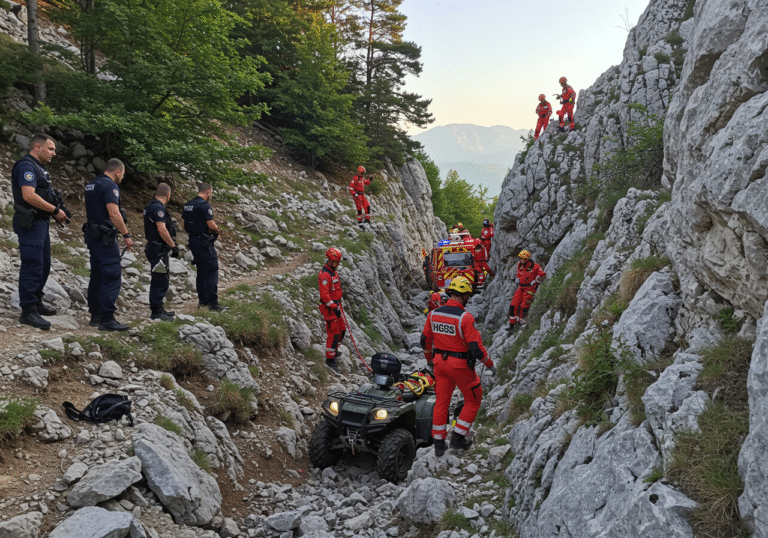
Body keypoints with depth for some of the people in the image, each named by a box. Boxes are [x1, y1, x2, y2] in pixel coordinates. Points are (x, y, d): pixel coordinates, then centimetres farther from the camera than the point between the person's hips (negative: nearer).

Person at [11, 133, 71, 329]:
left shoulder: (38, 168, 19)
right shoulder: (26, 166, -13)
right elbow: (29, 196, -25)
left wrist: (57, 212, 7)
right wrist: (55, 210, -18)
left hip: (40, 223, 11)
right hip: (30, 224, -11)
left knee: (43, 266, 17)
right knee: (32, 266, -10)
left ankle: (36, 302, 29)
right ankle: (28, 311, -7)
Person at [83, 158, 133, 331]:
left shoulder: (91, 185, 18)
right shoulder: (109, 185, -12)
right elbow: (114, 213, -21)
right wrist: (126, 235, -16)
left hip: (92, 234, 10)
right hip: (104, 237, -10)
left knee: (97, 276, 14)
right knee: (112, 277, -9)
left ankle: (95, 315, 19)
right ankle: (106, 319, -12)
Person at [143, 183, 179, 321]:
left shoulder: (151, 206, 16)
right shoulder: (158, 208, -17)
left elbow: (147, 230, 25)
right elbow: (162, 229, -26)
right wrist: (173, 246, -20)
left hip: (154, 247, 11)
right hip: (158, 251, -11)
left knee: (161, 281, 17)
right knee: (160, 281, -6)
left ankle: (158, 309, 25)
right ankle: (156, 312, -2)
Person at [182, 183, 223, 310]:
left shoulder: (187, 205, 12)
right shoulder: (204, 205, -15)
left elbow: (184, 225, 17)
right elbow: (211, 225, -20)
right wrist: (216, 229, 0)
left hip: (193, 241, 9)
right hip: (205, 242, -9)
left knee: (201, 272, 16)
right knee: (211, 272, -5)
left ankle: (202, 301, 20)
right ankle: (213, 302, -7)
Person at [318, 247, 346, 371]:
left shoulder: (334, 272, 12)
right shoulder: (324, 275, -21)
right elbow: (324, 295, -26)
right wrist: (334, 307, -26)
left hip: (336, 306, 10)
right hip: (329, 308, -10)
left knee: (341, 330, 18)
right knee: (333, 334, -6)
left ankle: (334, 350, 38)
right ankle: (330, 359, 4)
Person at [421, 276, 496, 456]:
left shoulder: (433, 314, -3)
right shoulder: (465, 318, -21)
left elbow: (425, 340, 9)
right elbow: (476, 347, -21)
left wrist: (429, 359, 27)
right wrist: (491, 365, -5)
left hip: (440, 362, 5)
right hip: (461, 365, -5)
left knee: (441, 402, 16)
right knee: (473, 400, 16)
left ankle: (439, 444, 22)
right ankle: (458, 437, 17)